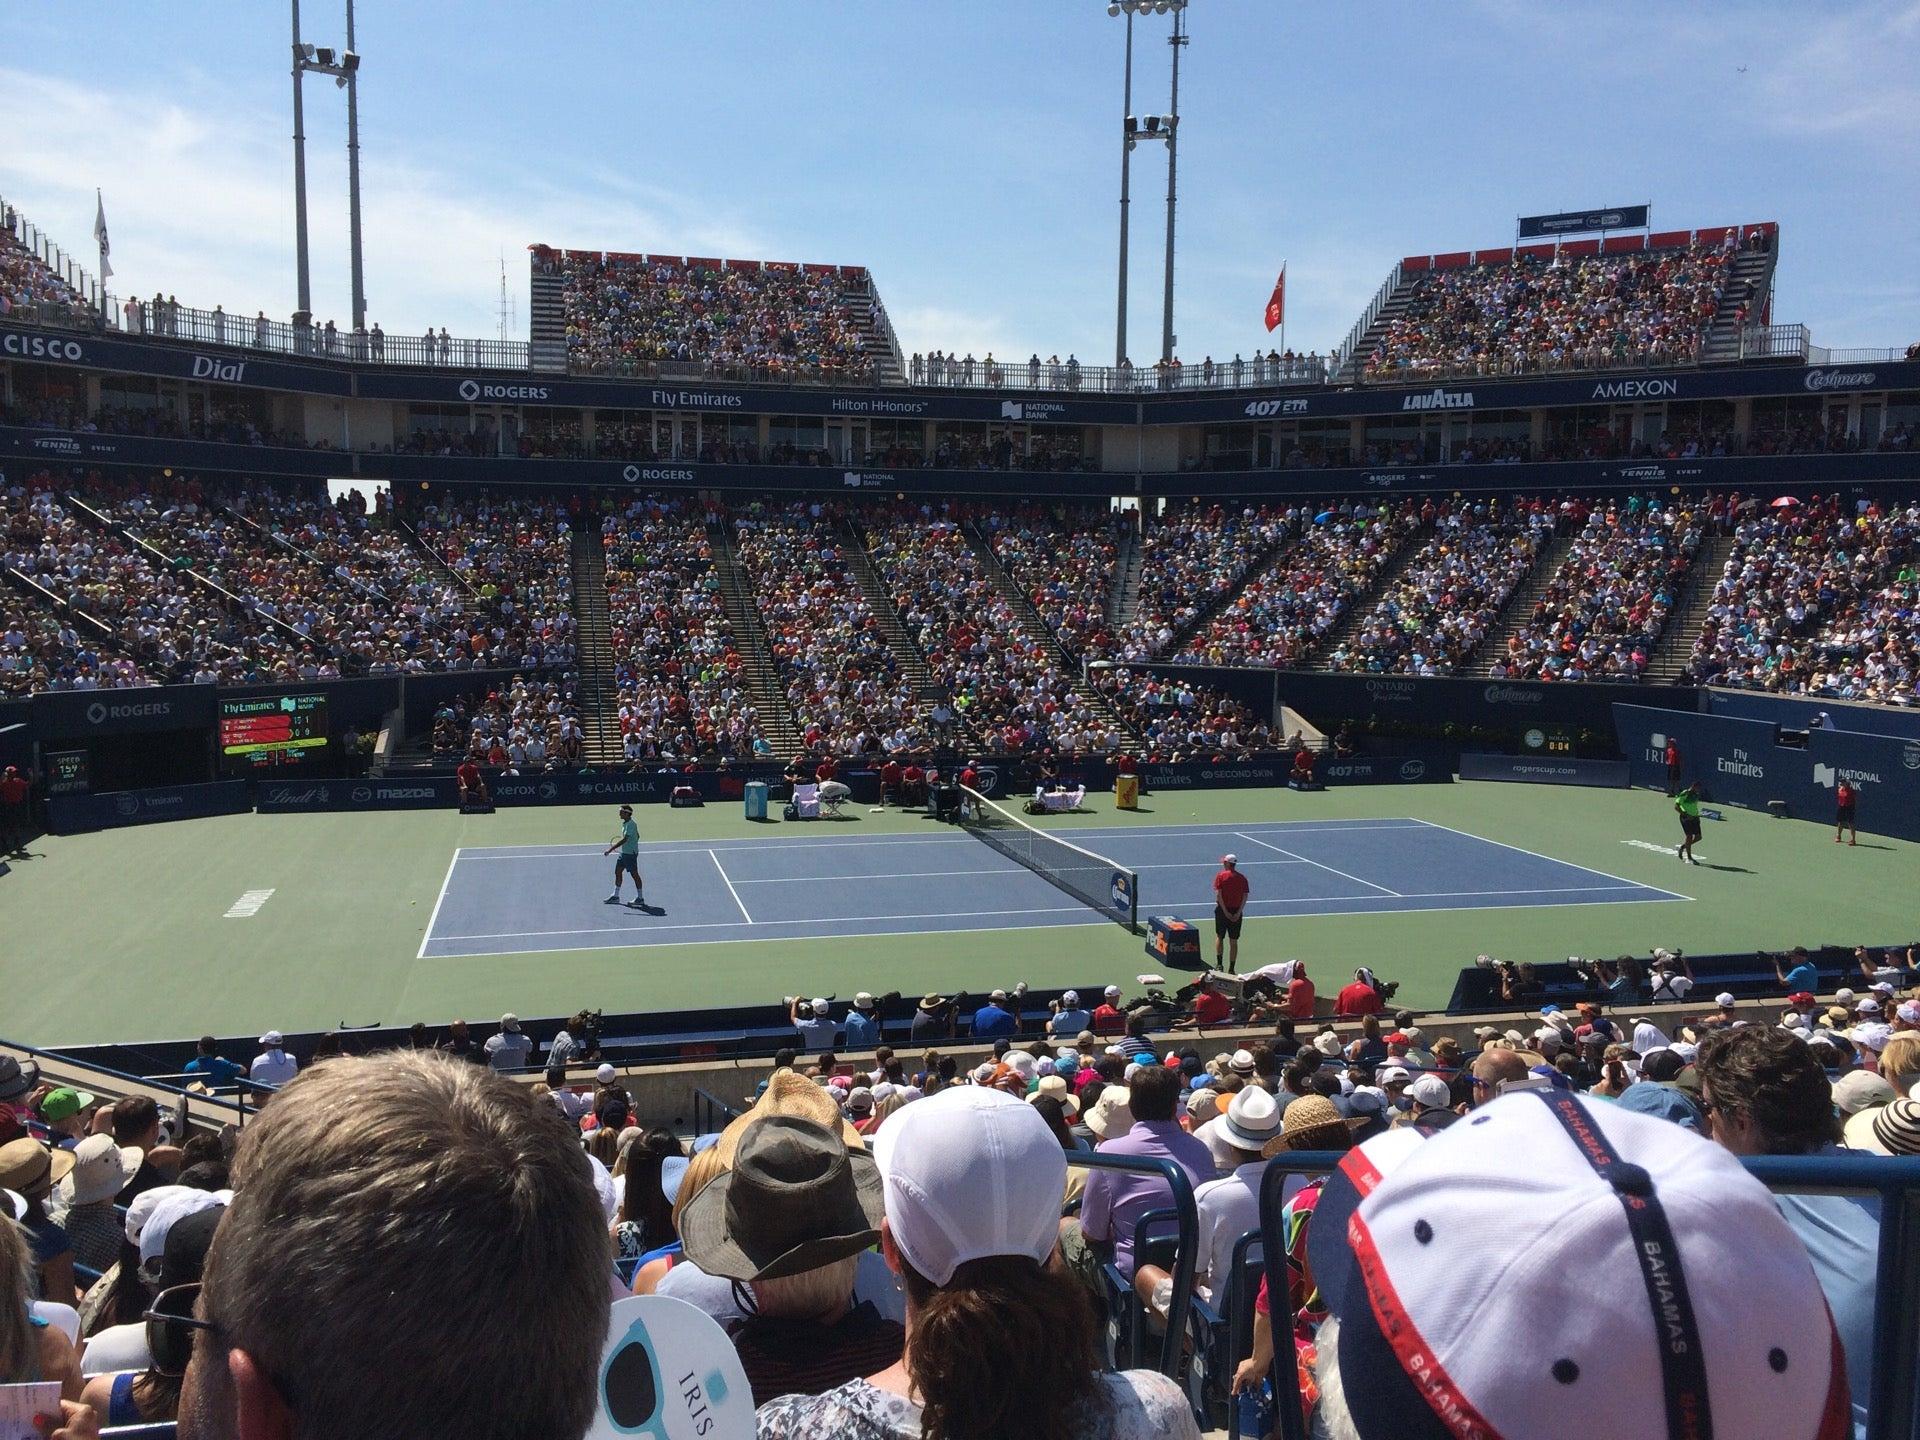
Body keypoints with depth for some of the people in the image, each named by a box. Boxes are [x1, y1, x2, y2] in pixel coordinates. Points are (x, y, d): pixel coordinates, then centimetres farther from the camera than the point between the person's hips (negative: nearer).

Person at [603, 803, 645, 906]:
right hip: (624, 852, 10)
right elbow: (637, 836, 20)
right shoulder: (625, 823, 10)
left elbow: (624, 840, -29)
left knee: (634, 874, -2)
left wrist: (610, 849, -30)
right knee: (617, 872, 12)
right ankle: (615, 896, 21)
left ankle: (640, 898, 6)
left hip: (630, 853, -10)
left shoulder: (630, 825, -21)